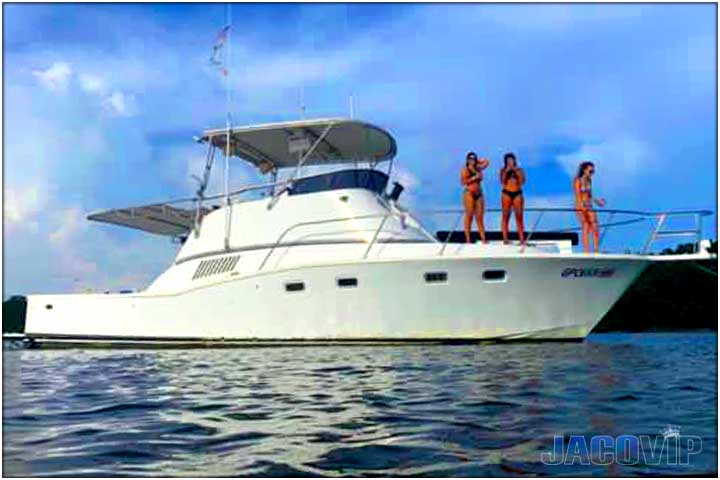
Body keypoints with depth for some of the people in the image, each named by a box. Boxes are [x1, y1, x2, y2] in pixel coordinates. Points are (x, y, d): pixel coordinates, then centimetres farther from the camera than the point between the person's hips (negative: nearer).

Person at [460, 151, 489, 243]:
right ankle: (468, 239, -4)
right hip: (469, 193, -5)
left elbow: (486, 162, 25)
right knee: (469, 216, -6)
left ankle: (483, 238, -3)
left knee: (480, 217, 1)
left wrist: (477, 162, 19)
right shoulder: (465, 170, -2)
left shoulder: (478, 168, 13)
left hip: (479, 194, 5)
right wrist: (474, 178, -15)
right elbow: (463, 182, -13)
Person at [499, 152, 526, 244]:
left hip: (517, 194, 1)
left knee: (519, 217, -3)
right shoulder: (503, 170, 7)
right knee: (505, 216, -2)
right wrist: (506, 171, -11)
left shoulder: (519, 170, 8)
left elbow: (522, 181, -5)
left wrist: (516, 171, -9)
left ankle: (522, 238, -3)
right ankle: (505, 239, 0)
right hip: (507, 193, 0)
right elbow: (502, 182, -7)